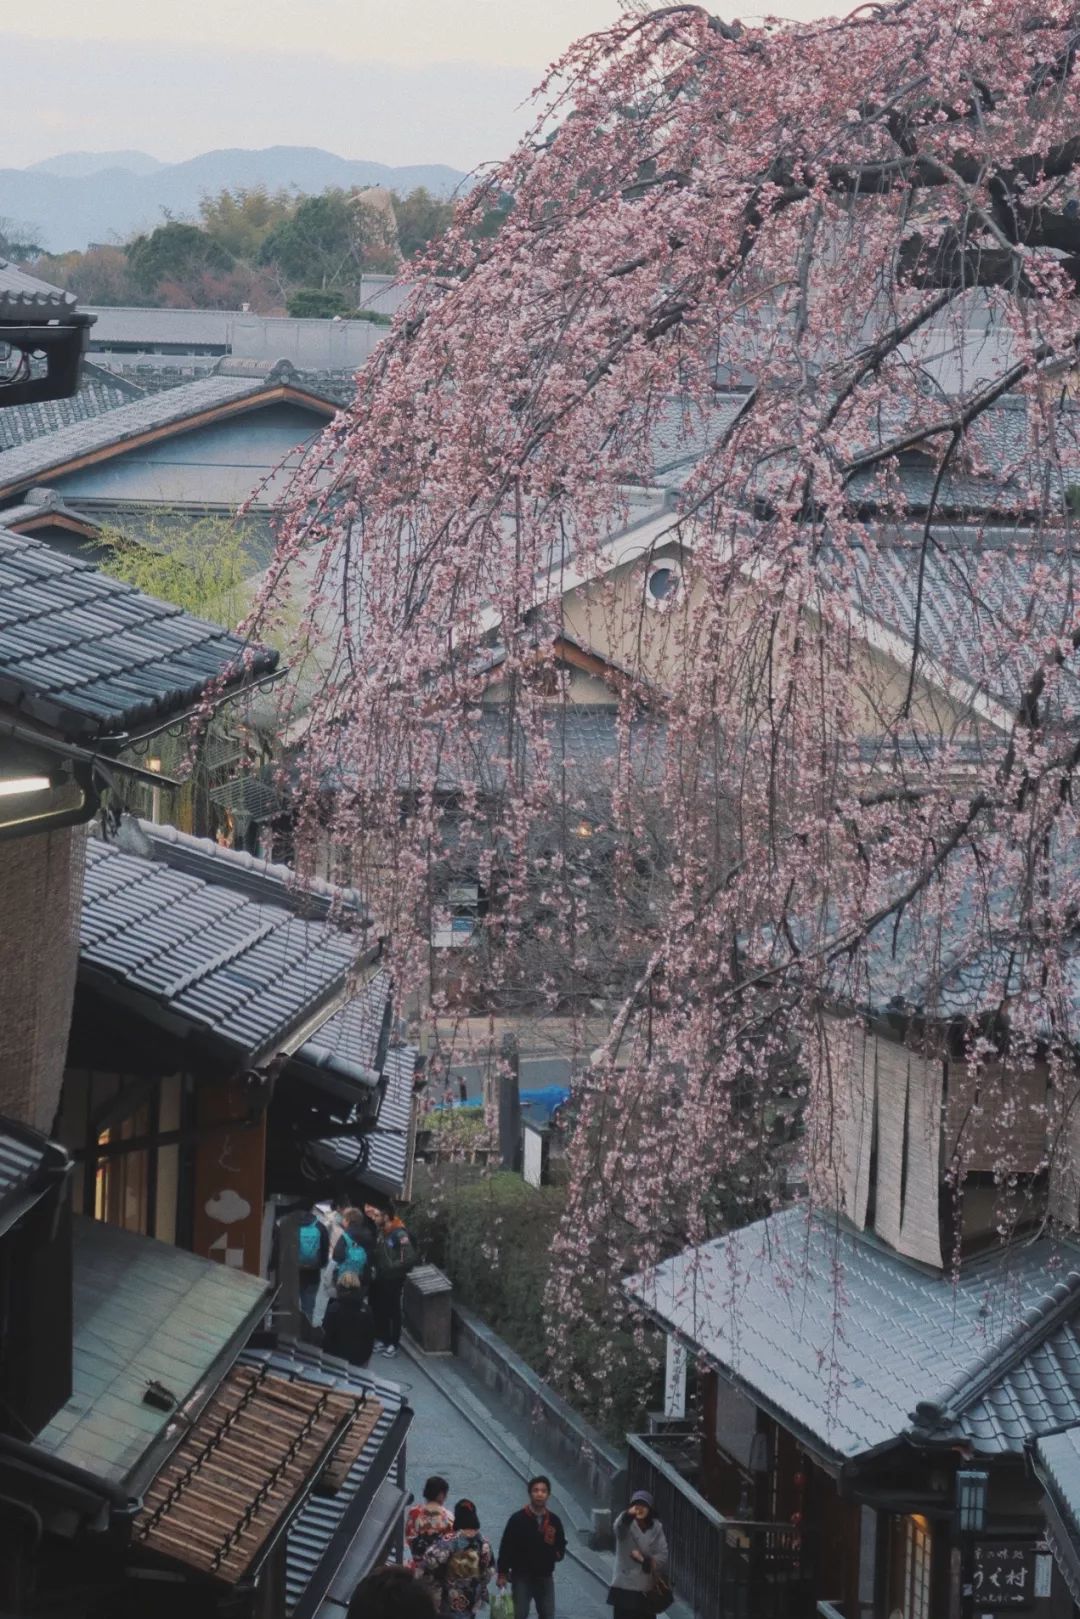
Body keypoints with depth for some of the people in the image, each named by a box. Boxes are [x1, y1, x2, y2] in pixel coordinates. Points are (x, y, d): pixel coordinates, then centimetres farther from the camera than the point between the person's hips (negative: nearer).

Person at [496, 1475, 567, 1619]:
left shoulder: (554, 1521, 5)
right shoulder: (517, 1519, -6)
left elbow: (561, 1546, 15)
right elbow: (506, 1547, -6)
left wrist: (557, 1554, -7)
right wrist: (502, 1574, -9)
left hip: (545, 1577, 4)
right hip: (521, 1577, -4)